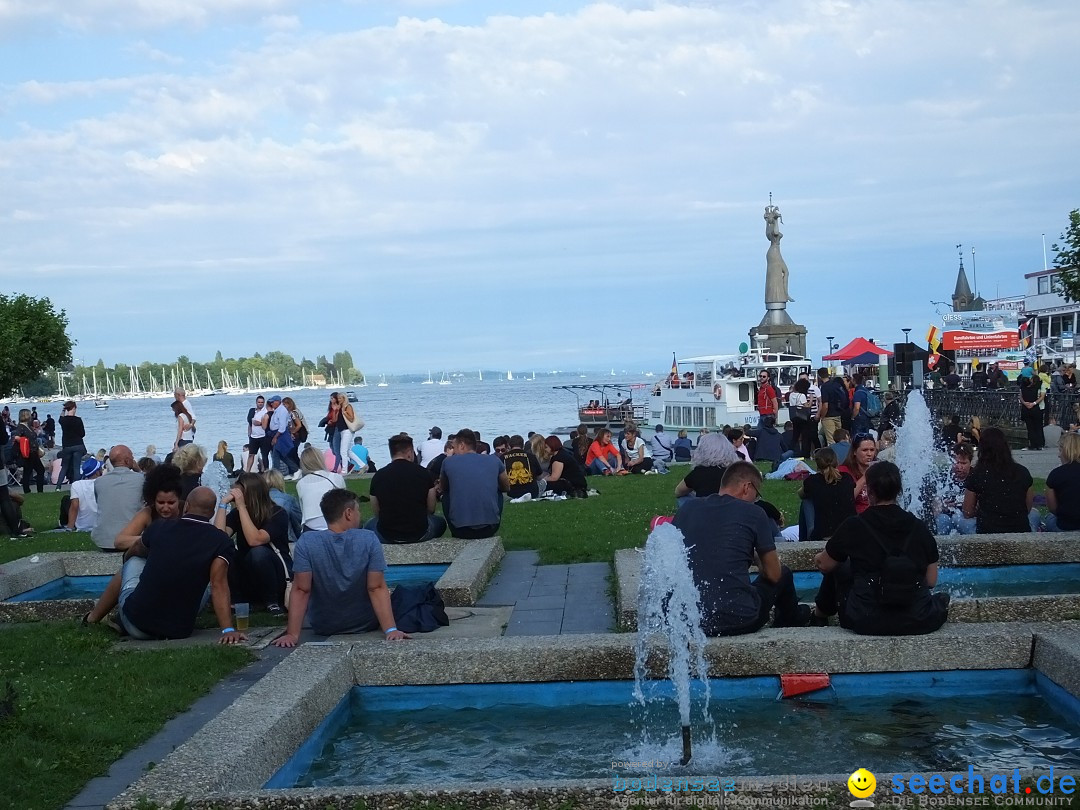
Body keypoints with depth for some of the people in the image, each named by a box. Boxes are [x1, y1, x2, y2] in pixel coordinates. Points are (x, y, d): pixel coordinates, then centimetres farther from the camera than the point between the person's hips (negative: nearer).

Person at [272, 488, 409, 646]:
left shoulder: (306, 543, -17)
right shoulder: (369, 540, -17)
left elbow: (301, 591, -18)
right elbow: (377, 588, -21)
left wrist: (292, 634, -17)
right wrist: (390, 629, -22)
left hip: (323, 627, 1)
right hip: (366, 623, -1)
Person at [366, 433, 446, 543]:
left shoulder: (378, 476, -3)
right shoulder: (424, 473, -4)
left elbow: (376, 512, 5)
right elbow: (431, 509, 4)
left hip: (387, 536, 1)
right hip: (419, 534, -1)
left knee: (368, 525, 34)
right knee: (440, 522, 31)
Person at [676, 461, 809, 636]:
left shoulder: (687, 508, 8)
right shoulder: (753, 513, -3)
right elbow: (774, 574, 4)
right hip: (736, 621, -4)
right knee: (783, 575, 24)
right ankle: (794, 626, 50)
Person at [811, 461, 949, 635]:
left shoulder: (853, 526, -6)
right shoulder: (919, 528, 1)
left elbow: (824, 566, 8)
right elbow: (931, 581, 5)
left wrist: (820, 557, 32)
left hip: (866, 624, -2)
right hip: (917, 623, 2)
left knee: (837, 571, 27)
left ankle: (818, 618, 44)